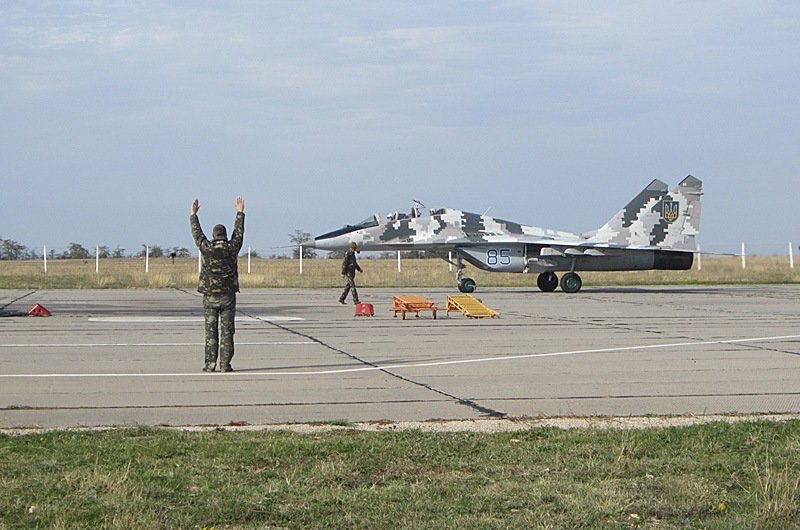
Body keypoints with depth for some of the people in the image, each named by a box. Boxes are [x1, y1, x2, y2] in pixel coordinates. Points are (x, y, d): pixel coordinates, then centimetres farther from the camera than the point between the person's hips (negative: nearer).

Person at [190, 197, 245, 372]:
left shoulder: (207, 249, -6)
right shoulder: (232, 249, -4)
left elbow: (197, 233, 8)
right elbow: (238, 232, 12)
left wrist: (193, 214, 22)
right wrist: (240, 213, 25)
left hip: (210, 297, 0)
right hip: (228, 297, 0)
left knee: (211, 331, 2)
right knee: (226, 331, 1)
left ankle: (210, 364, 0)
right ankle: (225, 364, -1)